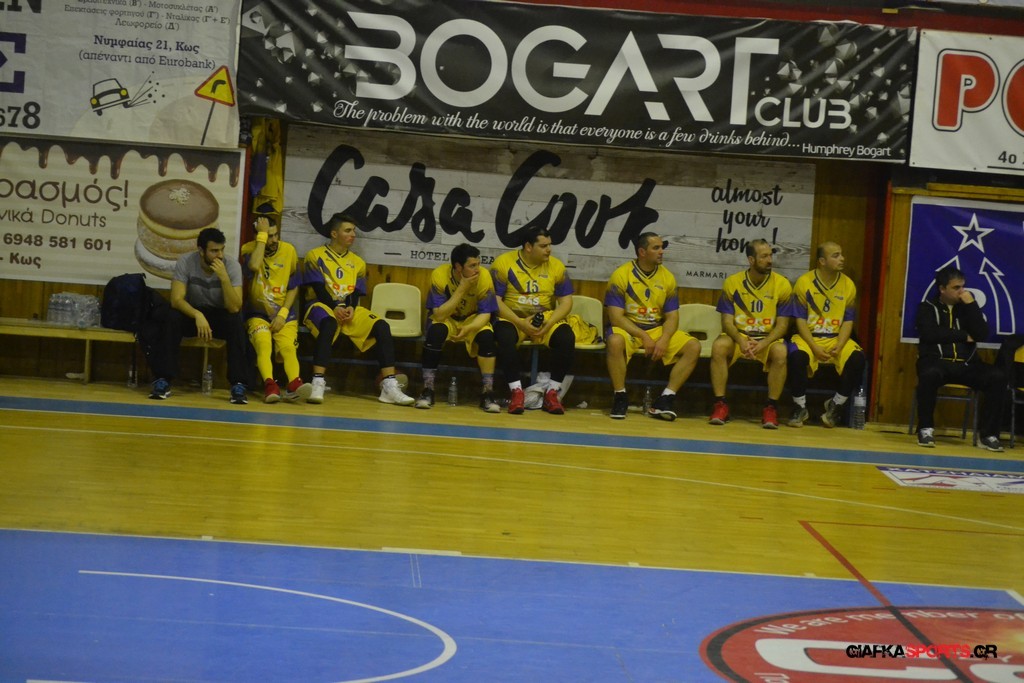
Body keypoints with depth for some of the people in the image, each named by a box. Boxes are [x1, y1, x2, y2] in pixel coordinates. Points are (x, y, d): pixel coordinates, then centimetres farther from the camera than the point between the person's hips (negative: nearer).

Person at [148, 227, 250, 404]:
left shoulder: (232, 266, -17)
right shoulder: (185, 263, -17)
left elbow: (234, 308, -25)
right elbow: (176, 300, -25)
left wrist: (224, 277, -36)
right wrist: (198, 315, -43)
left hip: (220, 316, 0)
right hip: (192, 312, 0)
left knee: (236, 323, -33)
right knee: (172, 318, -32)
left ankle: (238, 385, -28)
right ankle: (163, 381, -26)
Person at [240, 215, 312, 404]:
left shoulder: (289, 251, 2)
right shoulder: (249, 249, -5)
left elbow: (293, 287, 5)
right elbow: (255, 266, -29)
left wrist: (283, 313, -9)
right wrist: (262, 234, -21)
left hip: (284, 313, 2)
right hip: (257, 313, -2)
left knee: (288, 347, -26)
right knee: (263, 344, -31)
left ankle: (294, 384, -50)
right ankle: (269, 384, -51)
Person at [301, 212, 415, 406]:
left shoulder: (357, 262, 17)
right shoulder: (315, 256, 3)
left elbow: (356, 292, 9)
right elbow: (318, 288, -7)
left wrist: (351, 308, -13)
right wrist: (335, 307, -21)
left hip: (350, 310, 5)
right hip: (322, 305, -5)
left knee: (382, 326, -20)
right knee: (329, 324, -41)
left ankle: (389, 387, -25)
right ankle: (318, 384, -44)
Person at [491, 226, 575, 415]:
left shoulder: (556, 266, 2)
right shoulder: (504, 263, -7)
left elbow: (566, 301, 3)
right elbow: (494, 300, -10)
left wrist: (550, 322, -16)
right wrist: (520, 322, -21)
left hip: (545, 319, 3)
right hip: (512, 318, -2)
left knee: (567, 338, -26)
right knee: (505, 337, -36)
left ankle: (552, 392, -15)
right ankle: (516, 391, -24)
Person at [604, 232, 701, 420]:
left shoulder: (667, 278, 4)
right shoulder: (621, 275, -9)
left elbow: (672, 317, 4)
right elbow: (616, 317, -13)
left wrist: (664, 340, -17)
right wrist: (644, 336, -21)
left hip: (657, 330, 5)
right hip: (628, 329, -4)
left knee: (693, 347, -16)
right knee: (615, 341, -39)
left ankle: (666, 398, -17)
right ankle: (620, 397, -21)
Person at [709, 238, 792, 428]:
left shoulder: (782, 284, -5)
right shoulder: (732, 282, -4)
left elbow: (782, 324, -6)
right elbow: (727, 321, -6)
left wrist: (762, 344, -24)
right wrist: (741, 341, -26)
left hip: (768, 339, 0)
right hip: (739, 336, 1)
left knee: (780, 352, -32)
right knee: (719, 346, -30)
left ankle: (771, 408, -20)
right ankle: (720, 405, -23)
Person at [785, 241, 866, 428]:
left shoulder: (848, 285, 1)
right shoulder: (804, 282, -7)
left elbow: (848, 321, 1)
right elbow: (800, 320, -7)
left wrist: (839, 347, -16)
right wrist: (814, 347, -20)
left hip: (836, 339, 2)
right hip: (808, 337, -2)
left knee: (857, 358, -26)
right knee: (796, 356, -34)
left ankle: (835, 405, -5)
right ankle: (800, 408, -13)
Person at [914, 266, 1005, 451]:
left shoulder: (966, 307, 15)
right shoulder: (927, 307, 6)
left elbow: (983, 334, 1)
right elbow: (930, 333, -13)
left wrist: (971, 304, -4)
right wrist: (964, 336, -5)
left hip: (965, 364, 3)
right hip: (937, 361, -3)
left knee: (998, 376, -23)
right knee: (930, 374, -39)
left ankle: (988, 434, -17)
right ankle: (926, 429, -22)